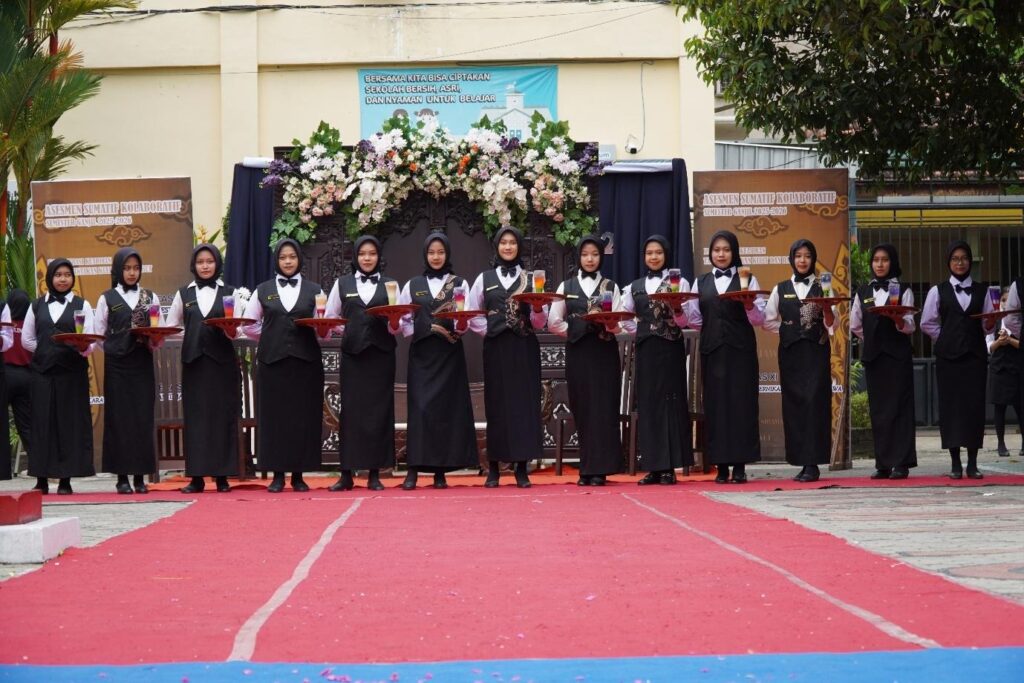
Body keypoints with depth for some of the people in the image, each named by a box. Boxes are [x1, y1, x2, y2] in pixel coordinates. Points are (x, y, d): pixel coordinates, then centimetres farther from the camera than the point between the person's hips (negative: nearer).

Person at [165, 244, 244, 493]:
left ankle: (222, 475, 2)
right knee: (195, 416, -1)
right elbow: (170, 326, 12)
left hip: (222, 361, -1)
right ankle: (197, 476, 1)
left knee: (222, 416, -2)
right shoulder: (184, 294, 12)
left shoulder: (230, 293, 8)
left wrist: (231, 330, -19)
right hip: (193, 361, 1)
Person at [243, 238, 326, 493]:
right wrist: (271, 337, 4)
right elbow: (249, 325, 12)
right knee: (274, 416, -1)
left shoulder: (313, 290, 11)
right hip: (272, 361, 0)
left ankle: (298, 475, 6)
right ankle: (278, 474, 4)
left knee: (304, 417, -1)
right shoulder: (263, 290, 11)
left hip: (305, 361, 0)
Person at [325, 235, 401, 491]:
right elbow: (330, 318, 13)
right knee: (350, 410, -2)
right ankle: (347, 474, 1)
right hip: (352, 354, 0)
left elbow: (397, 326, 6)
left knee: (379, 411, 0)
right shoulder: (343, 283, 11)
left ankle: (374, 474, 4)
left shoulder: (390, 284, 10)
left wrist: (393, 323, -15)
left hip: (381, 355, 0)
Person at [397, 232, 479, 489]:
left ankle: (440, 470, 0)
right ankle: (414, 469, -11)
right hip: (421, 354, 0)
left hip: (449, 354, 0)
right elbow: (403, 320, 6)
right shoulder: (413, 285, 11)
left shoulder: (459, 284, 9)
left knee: (447, 407, -3)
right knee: (421, 407, -9)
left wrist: (459, 326, -22)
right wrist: (429, 328, -8)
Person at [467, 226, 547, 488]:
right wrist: (487, 329, -4)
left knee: (524, 403, -1)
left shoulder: (530, 279, 9)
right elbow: (472, 314, 9)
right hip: (496, 348, 0)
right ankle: (494, 468, 6)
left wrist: (538, 308, -16)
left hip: (524, 348, 0)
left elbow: (539, 322, 4)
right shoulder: (484, 278, 9)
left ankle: (522, 468, 3)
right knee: (496, 405, 1)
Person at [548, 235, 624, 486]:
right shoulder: (567, 286, 12)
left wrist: (604, 321, -21)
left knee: (603, 408, -6)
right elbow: (554, 322, 6)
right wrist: (577, 330, -3)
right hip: (577, 353, 1)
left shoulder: (610, 287, 9)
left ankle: (599, 470, -6)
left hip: (604, 352, -1)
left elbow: (618, 323, -1)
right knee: (582, 409, 0)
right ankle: (587, 468, 5)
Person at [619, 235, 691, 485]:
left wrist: (676, 309, -21)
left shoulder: (679, 283, 3)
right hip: (645, 349, 3)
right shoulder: (635, 287, 13)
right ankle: (653, 467, 5)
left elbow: (685, 320, -3)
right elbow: (624, 317, 20)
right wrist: (639, 331, 7)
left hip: (671, 349, -3)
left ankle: (669, 467, -3)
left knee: (670, 401, -4)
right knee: (647, 402, 2)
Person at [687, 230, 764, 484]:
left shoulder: (747, 280, 7)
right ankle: (721, 465, 3)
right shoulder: (701, 283, 14)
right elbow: (695, 320, 11)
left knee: (741, 402, -4)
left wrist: (749, 305, -19)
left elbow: (759, 319, 0)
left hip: (740, 349, -2)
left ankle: (740, 465, -1)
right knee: (715, 403, -1)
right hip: (712, 349, 2)